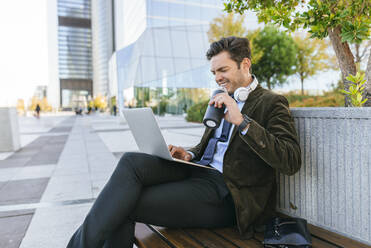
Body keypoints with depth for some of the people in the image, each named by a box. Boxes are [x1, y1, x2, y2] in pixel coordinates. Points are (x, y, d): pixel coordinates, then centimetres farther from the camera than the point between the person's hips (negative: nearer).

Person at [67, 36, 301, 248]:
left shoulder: (272, 103, -3)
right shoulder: (221, 99, 19)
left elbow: (291, 162, -16)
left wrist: (241, 121, -24)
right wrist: (189, 155, 2)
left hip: (224, 192, -7)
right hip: (197, 170, 7)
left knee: (124, 206, -20)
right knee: (131, 161, -19)